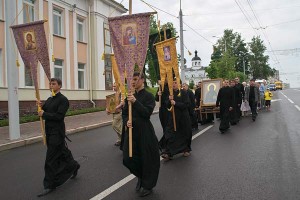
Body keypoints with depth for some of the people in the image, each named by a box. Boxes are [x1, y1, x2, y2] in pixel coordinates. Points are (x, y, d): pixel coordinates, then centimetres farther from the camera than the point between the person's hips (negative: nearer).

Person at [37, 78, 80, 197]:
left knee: (51, 159, -4)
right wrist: (40, 107, -6)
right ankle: (73, 166, 43)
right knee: (61, 151, 21)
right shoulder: (49, 100, 12)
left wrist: (44, 114, -16)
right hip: (49, 131, 8)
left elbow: (59, 116, -22)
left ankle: (50, 185, 7)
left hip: (57, 132, -8)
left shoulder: (63, 100, -13)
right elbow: (44, 113, 12)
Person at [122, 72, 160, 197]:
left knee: (147, 158, 3)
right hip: (131, 130, 5)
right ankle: (141, 176, 34)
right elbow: (124, 113, 12)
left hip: (145, 131, -5)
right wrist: (126, 121, -9)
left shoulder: (148, 96, -6)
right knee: (128, 158, 4)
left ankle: (147, 185, 27)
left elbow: (147, 113, -18)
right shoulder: (130, 96, 9)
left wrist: (135, 102, -26)